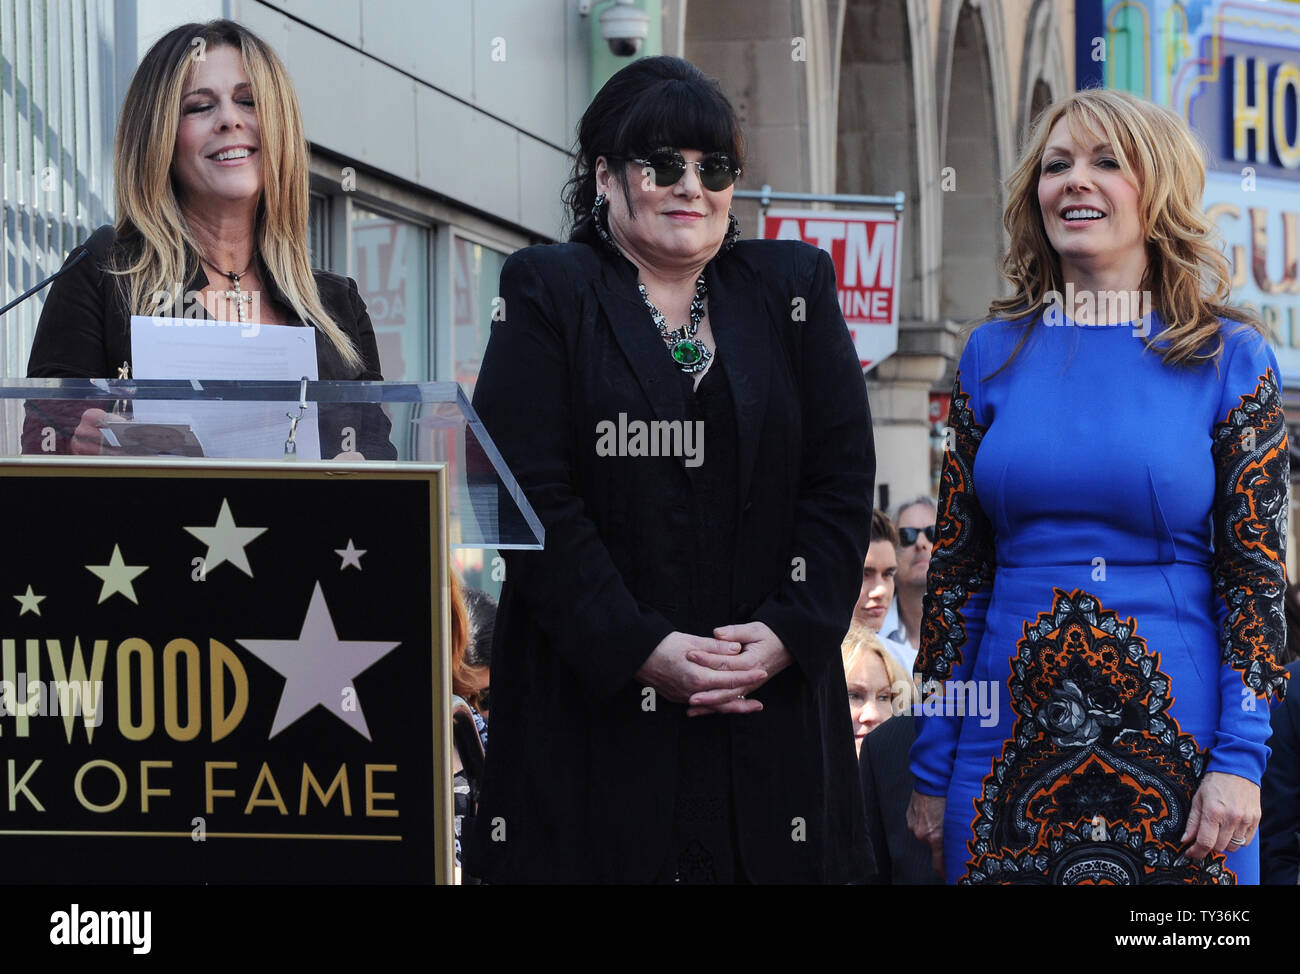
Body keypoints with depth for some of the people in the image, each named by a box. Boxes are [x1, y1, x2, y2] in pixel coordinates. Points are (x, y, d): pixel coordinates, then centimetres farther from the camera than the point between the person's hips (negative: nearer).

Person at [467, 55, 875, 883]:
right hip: (594, 707, -2)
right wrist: (639, 649, -14)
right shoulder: (549, 294, 5)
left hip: (770, 705, 2)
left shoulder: (793, 289, 13)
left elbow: (844, 482, 7)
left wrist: (789, 633, -8)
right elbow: (533, 494, -5)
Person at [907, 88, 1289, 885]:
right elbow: (955, 570, 9)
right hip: (1010, 753, 2)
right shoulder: (995, 355, 7)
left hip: (1176, 746, -2)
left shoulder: (1228, 358, 1)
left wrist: (1240, 761, -11)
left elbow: (1258, 573, -2)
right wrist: (932, 771, 5)